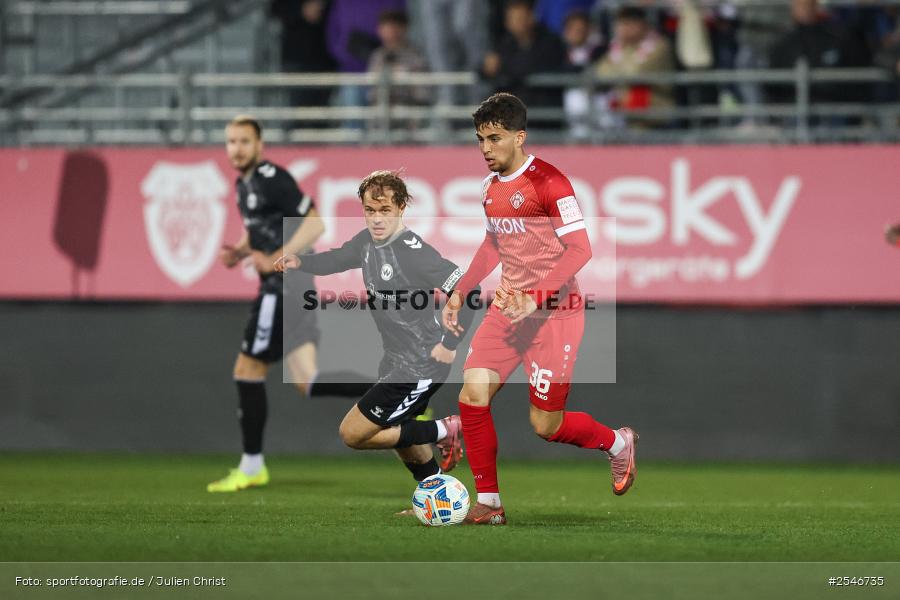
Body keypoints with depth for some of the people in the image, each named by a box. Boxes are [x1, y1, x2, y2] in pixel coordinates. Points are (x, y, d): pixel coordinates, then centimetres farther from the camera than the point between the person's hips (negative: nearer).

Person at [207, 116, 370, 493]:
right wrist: (240, 251, 12)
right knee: (307, 382, -1)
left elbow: (315, 222, -18)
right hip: (281, 288, 9)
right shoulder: (245, 184, 17)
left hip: (283, 286, -9)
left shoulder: (271, 179, -12)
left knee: (248, 370, 0)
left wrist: (275, 260, -21)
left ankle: (252, 465, 10)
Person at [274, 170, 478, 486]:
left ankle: (444, 431, 3)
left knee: (353, 433, -5)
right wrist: (300, 262, 1)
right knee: (398, 432, 27)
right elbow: (338, 258, 19)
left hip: (421, 366, -9)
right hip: (396, 359, 9)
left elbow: (467, 290, -27)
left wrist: (449, 344, -23)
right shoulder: (368, 241, 0)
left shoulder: (414, 252, -26)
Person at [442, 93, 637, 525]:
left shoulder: (548, 182, -16)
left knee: (546, 425, -3)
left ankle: (618, 443, 28)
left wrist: (535, 297, -26)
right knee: (472, 397, -9)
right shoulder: (490, 187, 10)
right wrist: (460, 292, 17)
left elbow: (580, 249, -19)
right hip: (509, 307, 7)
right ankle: (488, 504, 2)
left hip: (554, 311, -7)